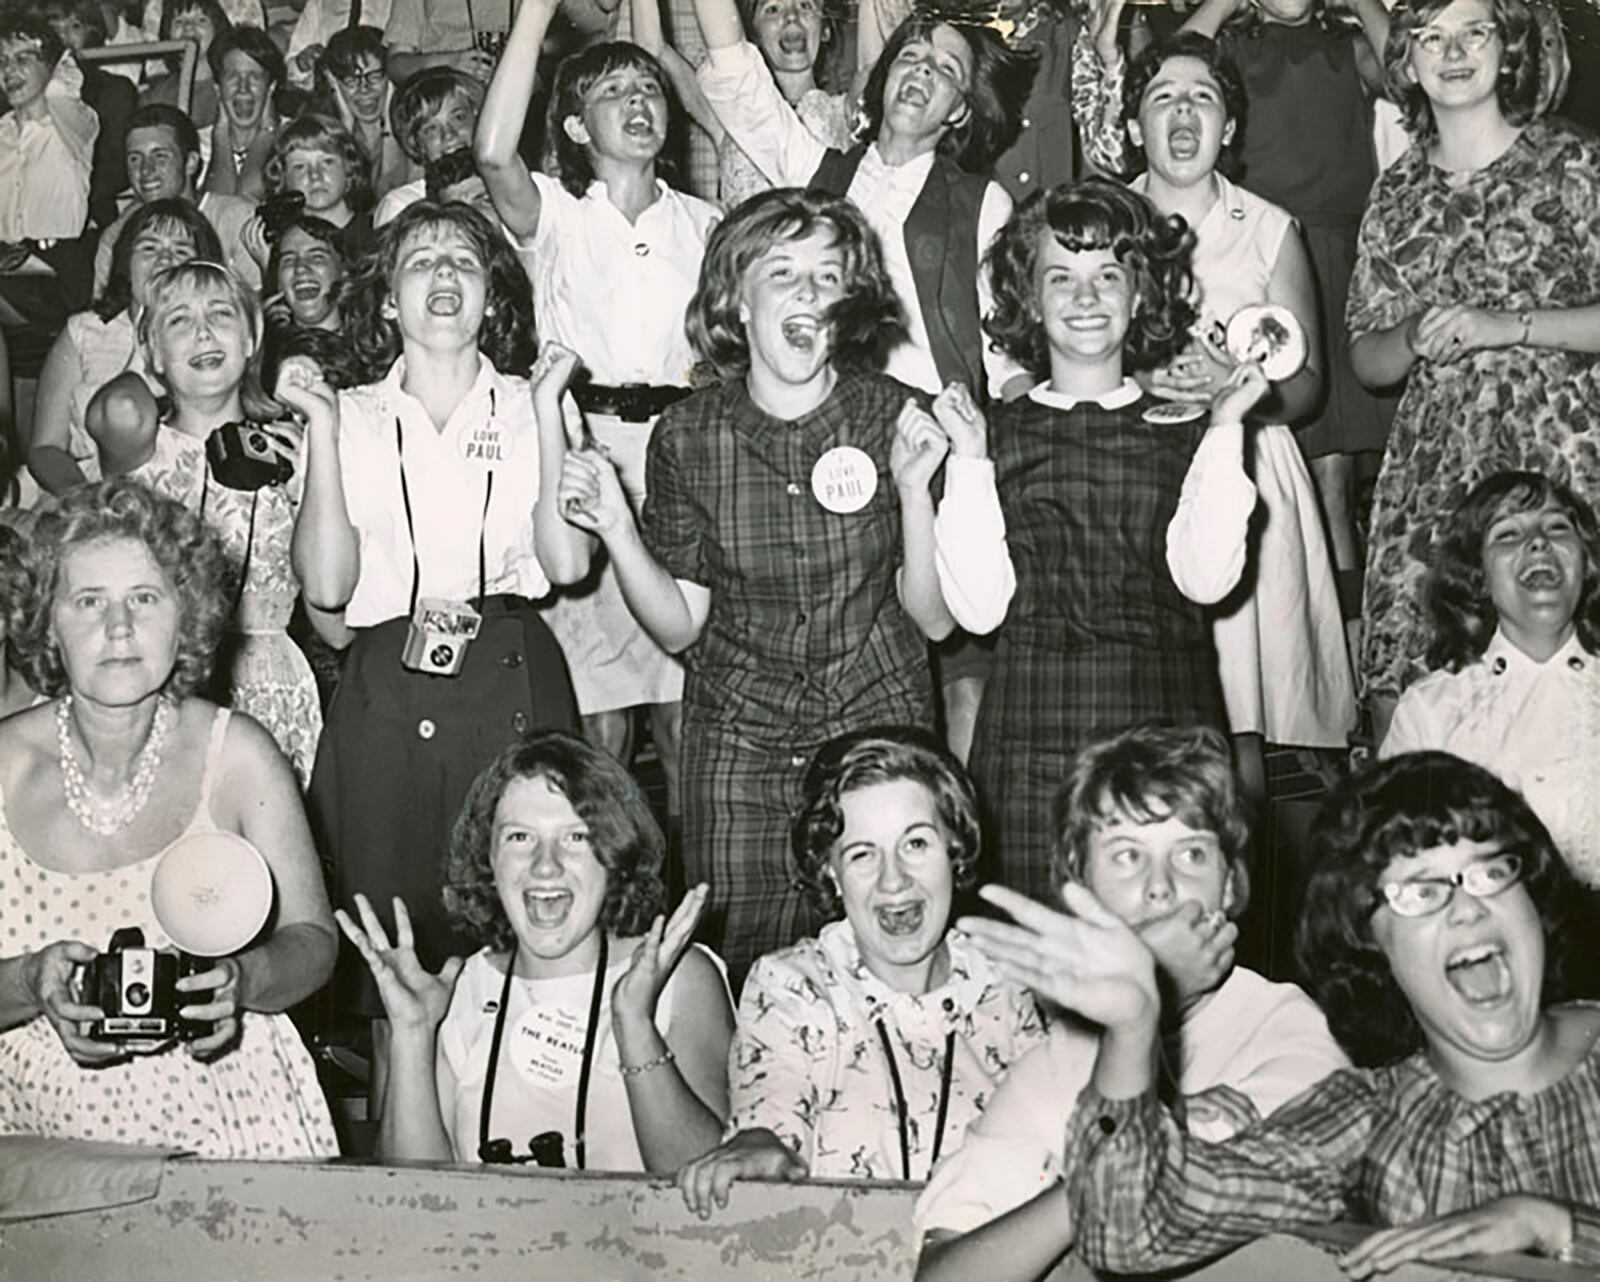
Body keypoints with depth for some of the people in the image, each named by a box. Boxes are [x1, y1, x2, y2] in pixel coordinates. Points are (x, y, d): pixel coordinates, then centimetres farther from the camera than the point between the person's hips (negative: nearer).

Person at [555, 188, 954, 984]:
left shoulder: (894, 418, -5)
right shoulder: (689, 436, -3)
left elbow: (934, 618, -4)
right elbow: (679, 626, 0)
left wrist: (915, 490, -17)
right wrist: (615, 528, -13)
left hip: (878, 725, 0)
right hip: (739, 739, 1)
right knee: (742, 969, 3)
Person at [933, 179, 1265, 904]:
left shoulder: (1185, 433, 9)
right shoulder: (996, 433, 8)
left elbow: (1206, 578, -6)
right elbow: (978, 606, -2)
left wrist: (1225, 431, -4)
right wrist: (970, 461, -6)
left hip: (1166, 727, 0)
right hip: (1029, 735, 0)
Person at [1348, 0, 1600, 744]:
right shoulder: (1396, 193, 14)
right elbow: (1367, 362, 14)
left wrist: (1500, 327, -13)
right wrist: (1415, 337, -6)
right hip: (1430, 466, 3)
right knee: (1395, 694, -4)